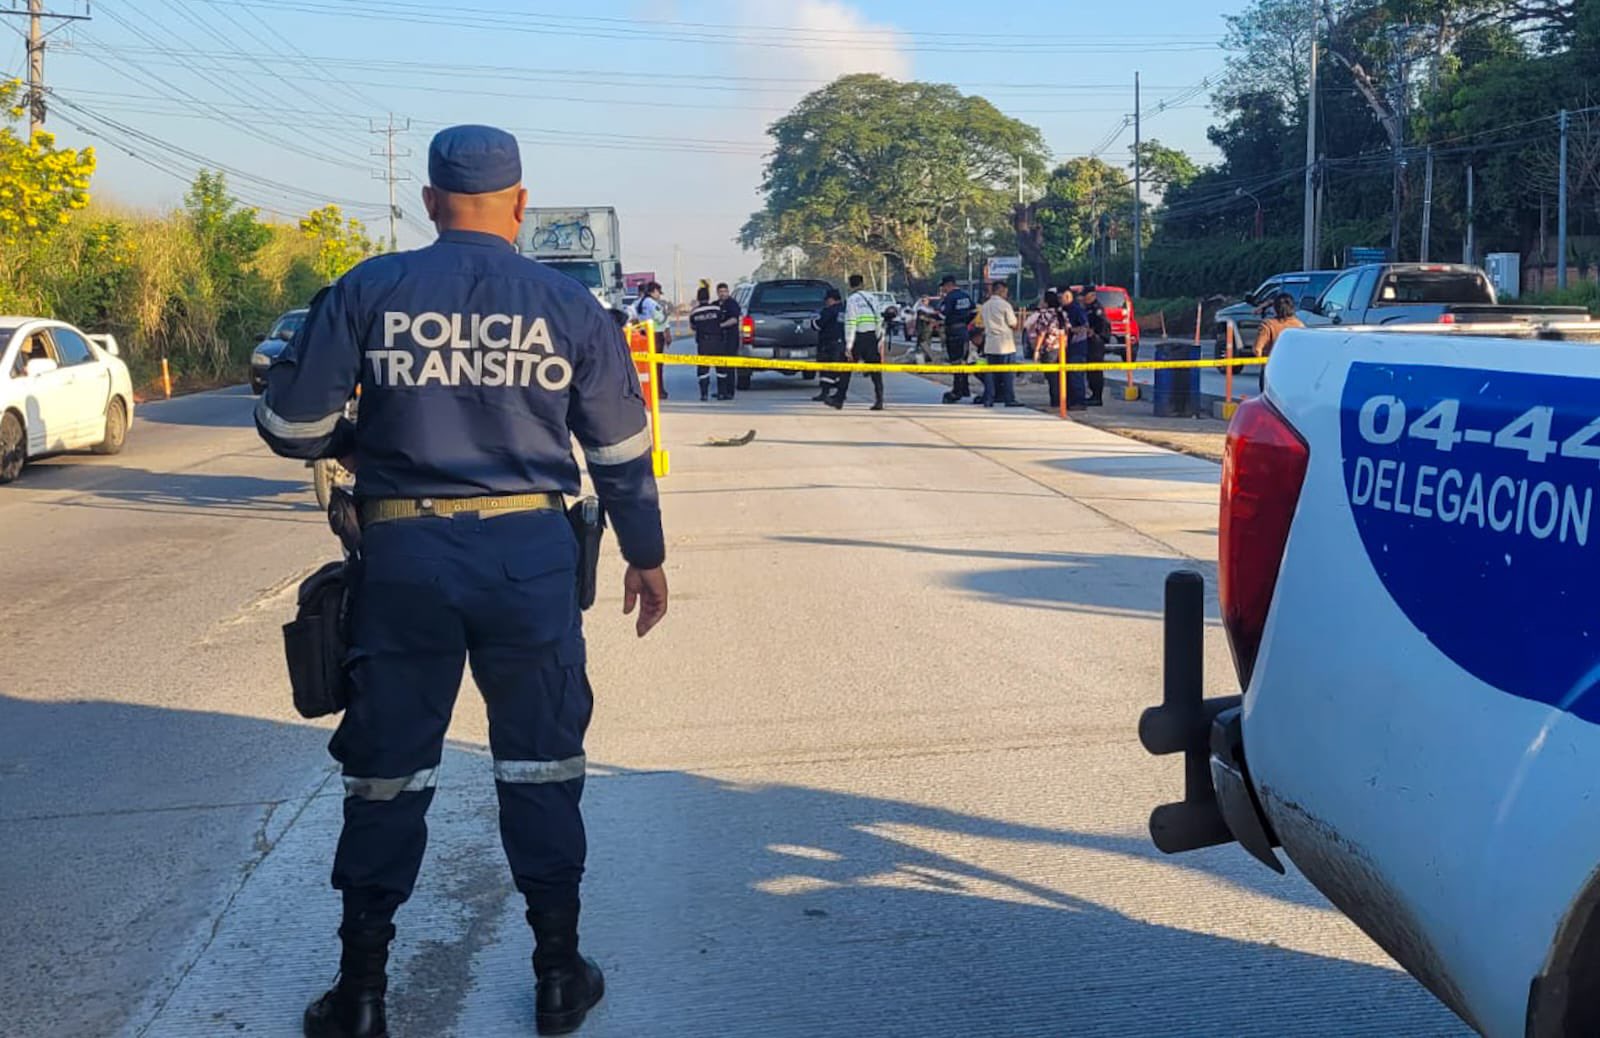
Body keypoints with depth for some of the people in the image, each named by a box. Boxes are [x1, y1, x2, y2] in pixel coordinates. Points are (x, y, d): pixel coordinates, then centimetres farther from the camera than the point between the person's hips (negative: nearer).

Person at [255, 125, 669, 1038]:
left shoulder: (367, 292, 0)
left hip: (403, 554, 0)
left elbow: (290, 427, -1)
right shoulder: (569, 305, 2)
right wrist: (646, 555, 19)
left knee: (388, 770, 12)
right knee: (541, 764, 13)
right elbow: (621, 449, 6)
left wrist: (350, 443, 22)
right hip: (530, 554, 0)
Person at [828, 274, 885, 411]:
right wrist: (880, 341, 16)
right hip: (872, 337, 4)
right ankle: (879, 401, 3)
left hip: (859, 337, -4)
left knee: (846, 370, 5)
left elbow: (850, 324, -12)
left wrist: (849, 345, -13)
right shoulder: (871, 298, 11)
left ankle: (839, 399, 5)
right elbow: (879, 321, 11)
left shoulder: (852, 300, -5)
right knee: (875, 371, 6)